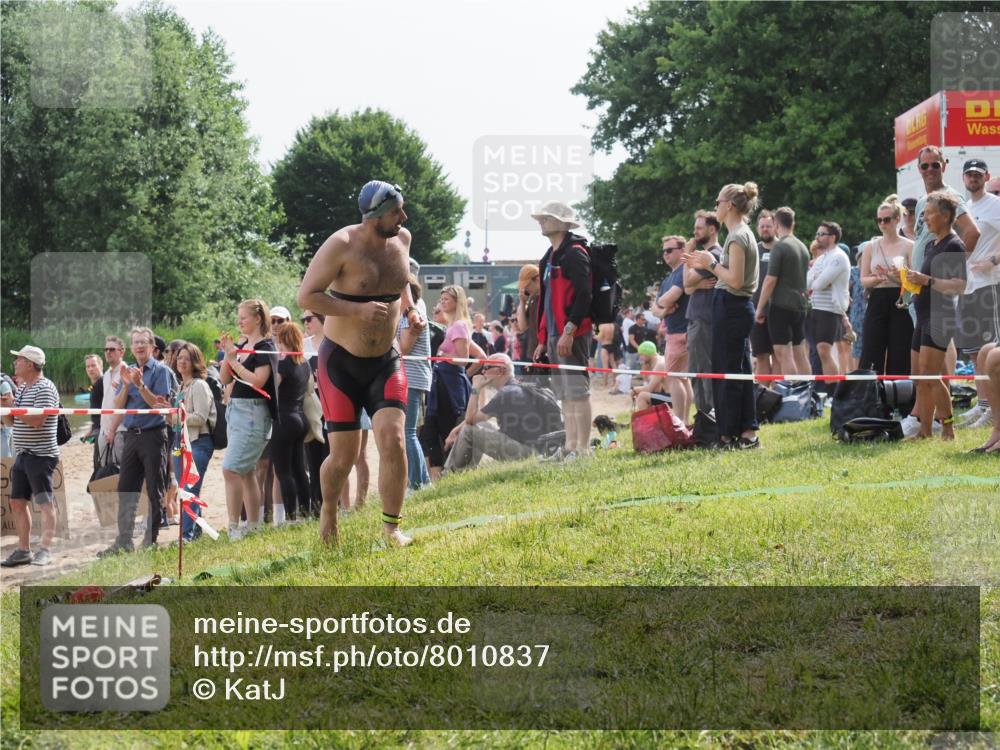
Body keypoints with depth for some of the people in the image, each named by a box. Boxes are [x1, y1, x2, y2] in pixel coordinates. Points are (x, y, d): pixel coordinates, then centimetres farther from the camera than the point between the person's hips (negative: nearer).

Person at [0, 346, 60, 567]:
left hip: (40, 455, -10)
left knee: (45, 503, -8)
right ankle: (23, 550, 13)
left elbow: (37, 420, -23)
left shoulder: (44, 388, -12)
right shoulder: (21, 388, 16)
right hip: (22, 455, 10)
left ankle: (45, 550, -9)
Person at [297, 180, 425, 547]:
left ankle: (391, 526, -2)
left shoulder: (401, 240, 0)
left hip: (385, 361, 4)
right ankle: (328, 512, 32)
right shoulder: (342, 246, -18)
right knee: (343, 457, 1)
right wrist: (359, 310, -27)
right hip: (341, 361, -4)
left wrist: (410, 309, 2)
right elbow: (306, 296, -19)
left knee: (393, 440, -15)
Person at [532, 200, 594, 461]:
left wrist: (569, 331, -24)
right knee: (564, 393, 11)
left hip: (574, 334, -10)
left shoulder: (575, 253, -9)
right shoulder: (550, 258, 20)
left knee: (577, 390, -9)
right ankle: (570, 446, 16)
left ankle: (583, 448, -8)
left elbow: (584, 295, -18)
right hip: (556, 335, 10)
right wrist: (543, 339, 21)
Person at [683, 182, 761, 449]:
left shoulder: (737, 236, -15)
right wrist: (706, 265, 13)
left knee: (725, 371, -5)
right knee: (740, 370, 10)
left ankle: (728, 436, -2)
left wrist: (712, 263, -10)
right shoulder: (744, 233, 16)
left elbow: (734, 280, -21)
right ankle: (748, 432, 12)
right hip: (739, 307, 10)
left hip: (730, 307, -10)